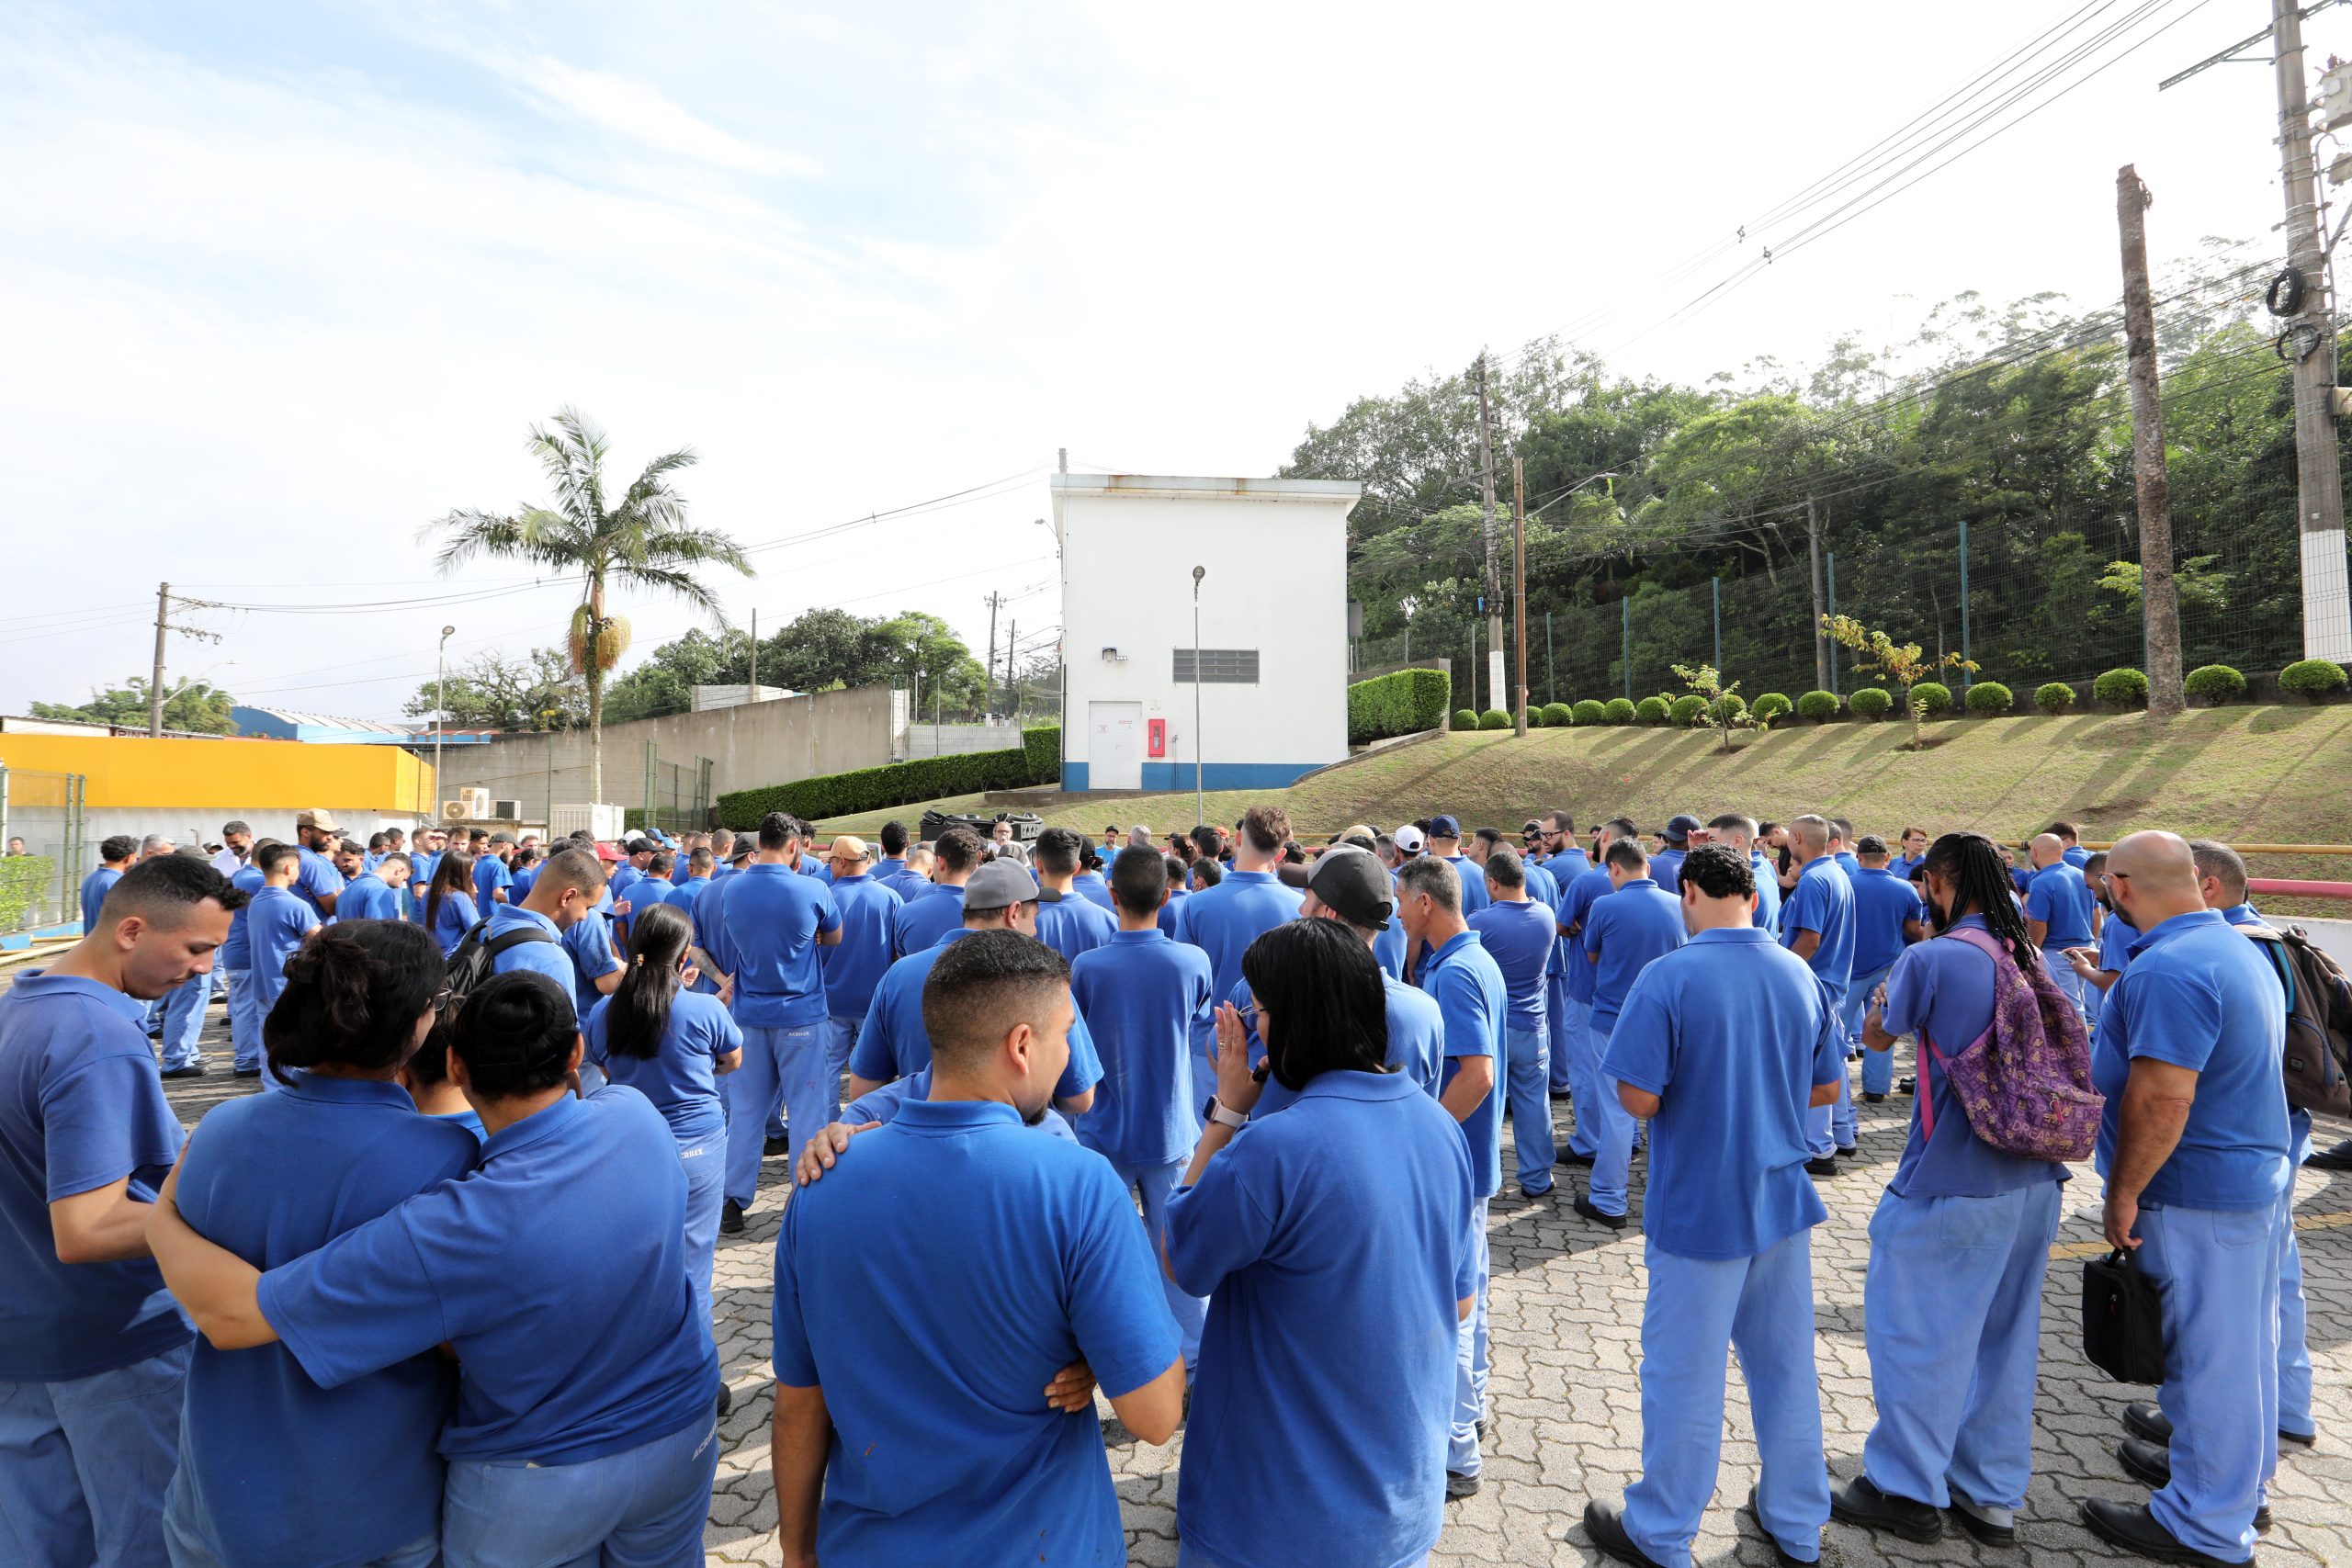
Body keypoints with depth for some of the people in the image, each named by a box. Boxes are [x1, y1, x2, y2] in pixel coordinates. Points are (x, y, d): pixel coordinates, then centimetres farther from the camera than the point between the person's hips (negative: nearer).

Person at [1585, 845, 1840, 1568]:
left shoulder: (1668, 978, -21)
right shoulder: (1801, 976, -3)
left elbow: (1638, 1099, -22)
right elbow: (1826, 1088, 7)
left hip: (1700, 1211, -5)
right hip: (1784, 1198, 5)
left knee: (1685, 1374, 9)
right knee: (1787, 1363, 20)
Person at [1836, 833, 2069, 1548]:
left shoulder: (1929, 959, -16)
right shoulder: (2035, 958, 5)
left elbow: (1877, 1037, 0)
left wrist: (1879, 1001, 19)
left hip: (1953, 1182, -7)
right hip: (2034, 1179, 7)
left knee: (1916, 1328, 6)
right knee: (2005, 1334, 17)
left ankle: (1908, 1489, 18)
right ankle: (1993, 1495, 28)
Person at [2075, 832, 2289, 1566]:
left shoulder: (2168, 970, -26)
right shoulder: (2239, 949, 8)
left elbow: (2160, 1099, -28)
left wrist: (2123, 1194, -20)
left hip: (2199, 1194, -10)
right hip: (2255, 1173, 10)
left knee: (2206, 1352, 3)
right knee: (2241, 1344, 22)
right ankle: (2236, 1479, 39)